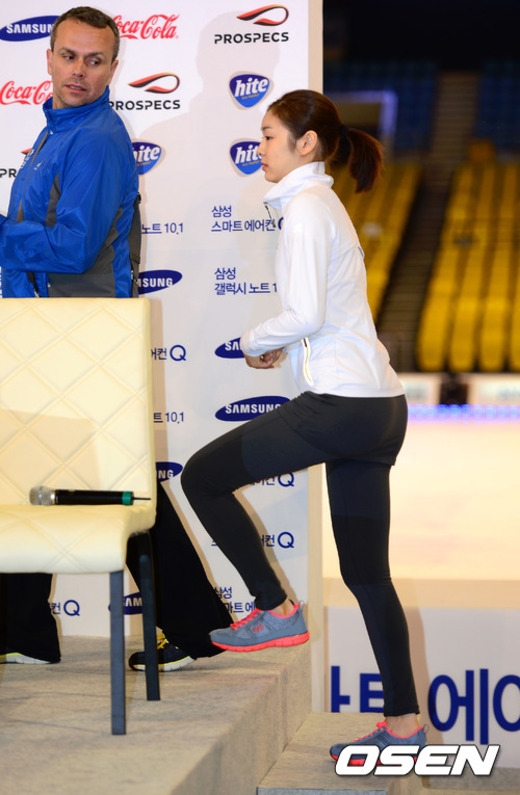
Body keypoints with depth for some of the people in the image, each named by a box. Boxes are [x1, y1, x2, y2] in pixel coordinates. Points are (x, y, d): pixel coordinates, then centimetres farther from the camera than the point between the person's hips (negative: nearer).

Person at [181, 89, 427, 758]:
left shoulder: (307, 208, -9)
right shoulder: (322, 203, 21)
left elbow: (304, 314, -19)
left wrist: (254, 343, -2)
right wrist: (279, 345, 12)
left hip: (340, 404, -10)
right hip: (380, 407, 10)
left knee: (202, 477, 2)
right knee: (365, 573, 11)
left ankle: (276, 609, 6)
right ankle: (403, 723, 12)